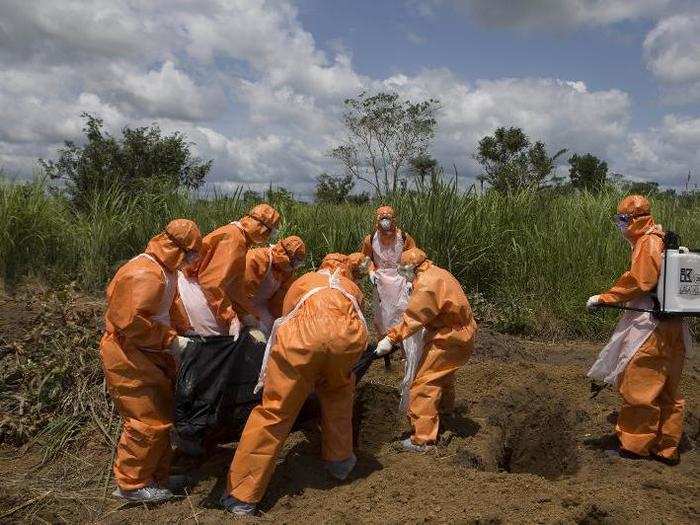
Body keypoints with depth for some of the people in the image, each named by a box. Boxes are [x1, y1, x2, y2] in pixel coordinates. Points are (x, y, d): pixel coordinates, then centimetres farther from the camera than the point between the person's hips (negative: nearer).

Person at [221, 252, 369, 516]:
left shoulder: (303, 281, 39)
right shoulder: (352, 288, 39)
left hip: (303, 333, -1)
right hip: (348, 334, 2)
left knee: (274, 410, 6)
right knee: (339, 393, 32)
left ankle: (242, 496, 12)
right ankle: (340, 460, 41)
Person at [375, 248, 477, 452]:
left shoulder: (426, 284, -22)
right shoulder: (438, 273, 9)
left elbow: (412, 318, -24)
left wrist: (390, 339, -23)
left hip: (449, 339, -11)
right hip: (462, 331, 11)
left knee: (425, 385, -9)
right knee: (443, 373, 33)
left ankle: (422, 439, -7)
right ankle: (446, 407, 58)